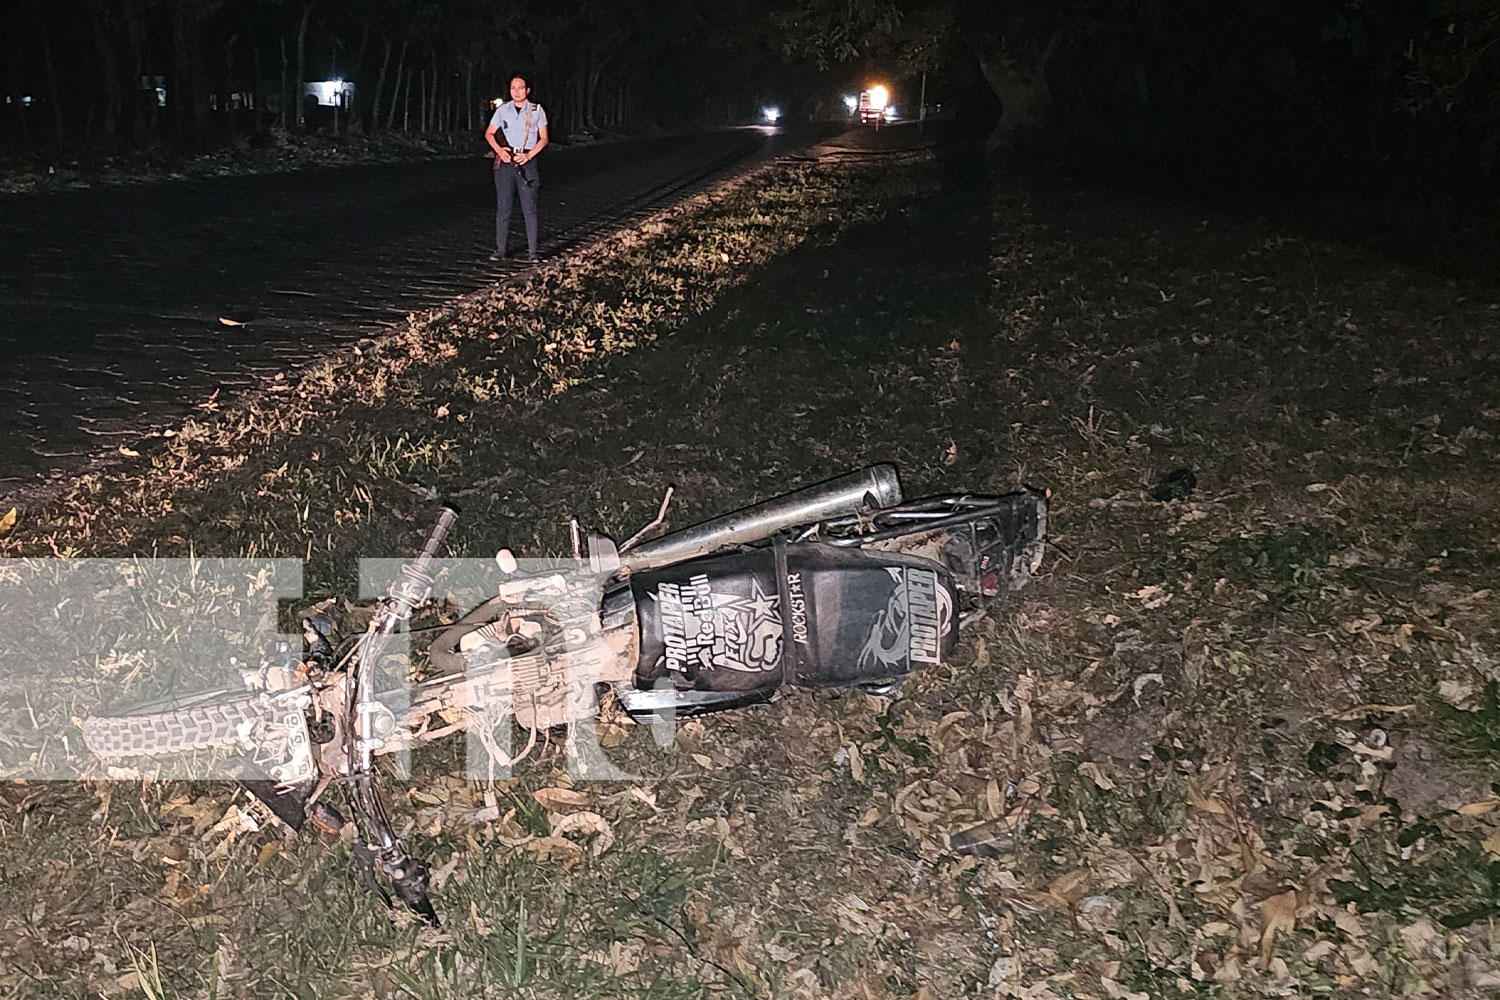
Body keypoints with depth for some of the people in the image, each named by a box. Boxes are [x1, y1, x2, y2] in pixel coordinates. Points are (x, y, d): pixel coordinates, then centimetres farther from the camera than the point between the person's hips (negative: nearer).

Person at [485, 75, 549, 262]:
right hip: (505, 162, 1)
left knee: (529, 208, -2)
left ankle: (532, 251, 2)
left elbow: (544, 139, 4)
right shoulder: (503, 110, 7)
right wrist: (499, 150, -6)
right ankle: (500, 250, 4)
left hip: (527, 163, -1)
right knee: (503, 208, 1)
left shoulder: (537, 111, 3)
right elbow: (489, 133, 13)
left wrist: (528, 155, -10)